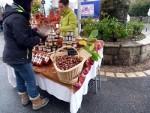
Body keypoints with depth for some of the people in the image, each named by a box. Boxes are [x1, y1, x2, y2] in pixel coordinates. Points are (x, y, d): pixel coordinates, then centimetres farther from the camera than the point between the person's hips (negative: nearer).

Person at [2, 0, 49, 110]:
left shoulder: (14, 14, 9)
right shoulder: (17, 18, -24)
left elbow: (29, 31, 13)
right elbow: (24, 40, -26)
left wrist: (44, 37, 13)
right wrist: (37, 39, -9)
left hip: (14, 56, 10)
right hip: (19, 57, -10)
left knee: (20, 78, 23)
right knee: (30, 81, 6)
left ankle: (24, 98, 43)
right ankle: (37, 102, 25)